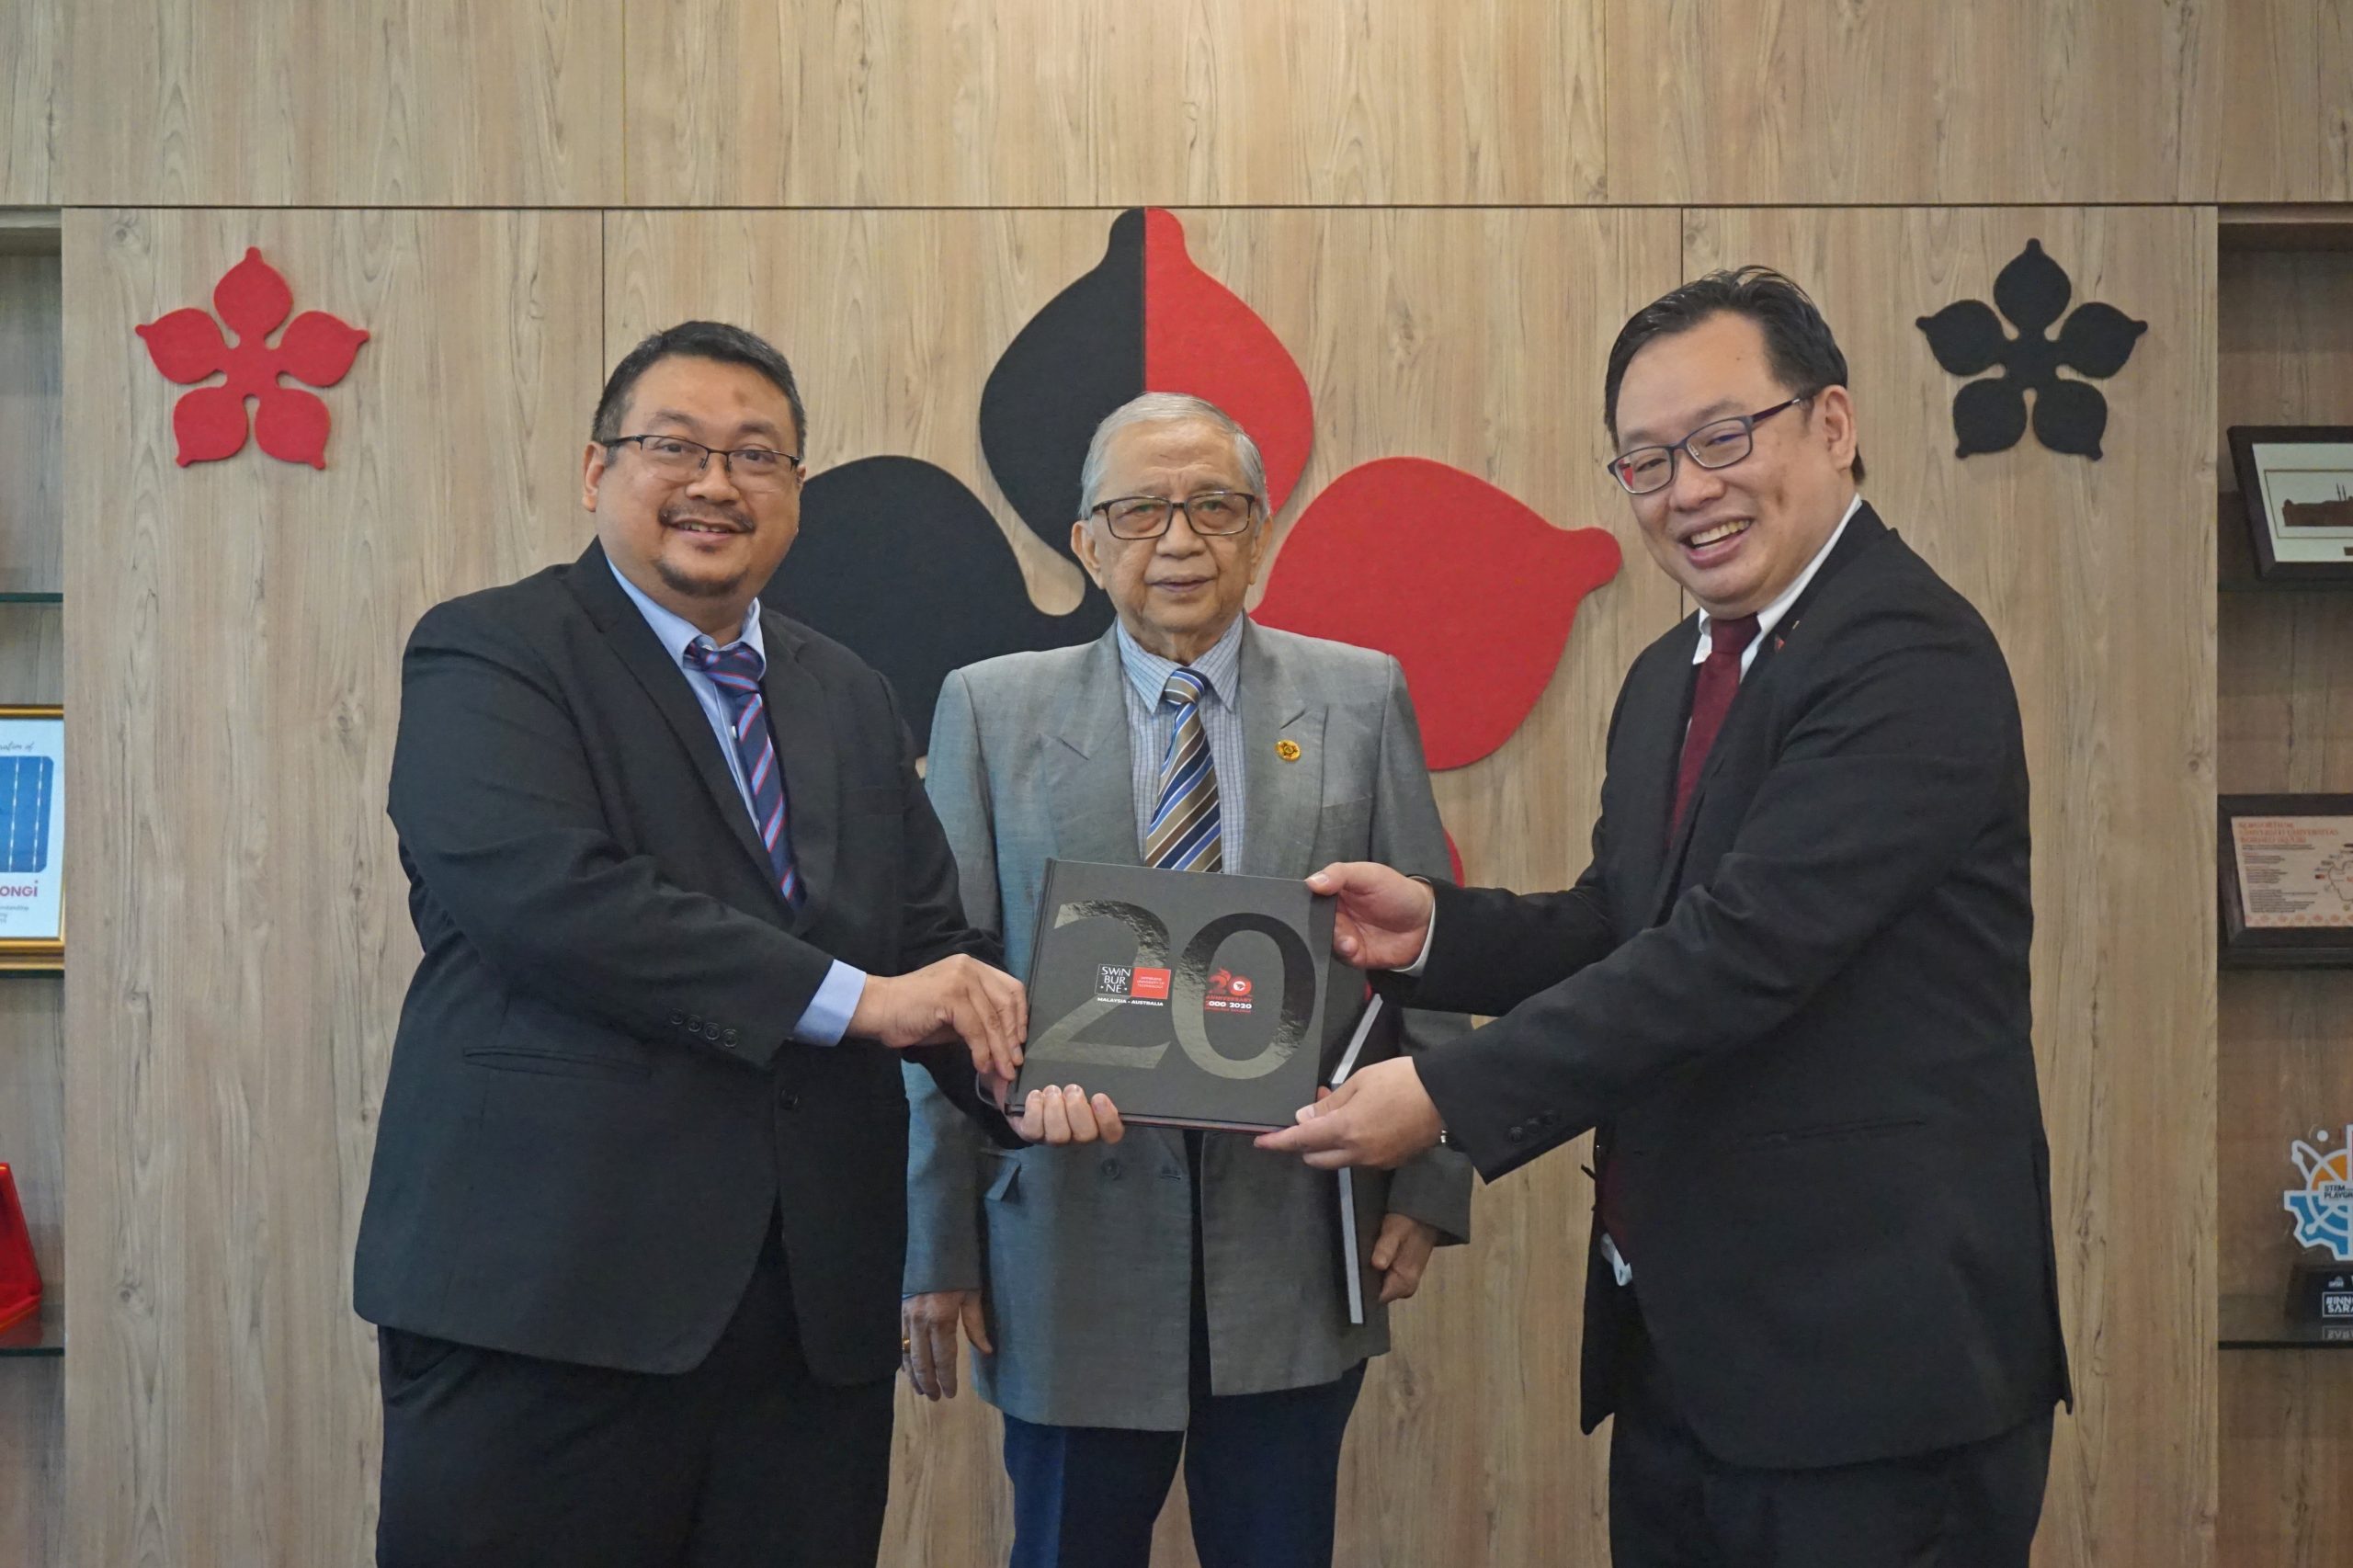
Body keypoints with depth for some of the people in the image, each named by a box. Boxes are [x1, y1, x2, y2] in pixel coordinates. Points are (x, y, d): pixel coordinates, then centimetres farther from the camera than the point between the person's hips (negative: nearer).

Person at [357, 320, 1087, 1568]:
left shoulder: (849, 699, 18)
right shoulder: (486, 656, -1)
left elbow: (933, 939, 15)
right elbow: (546, 891, -18)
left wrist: (1026, 1071, -7)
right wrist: (853, 999, -19)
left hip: (815, 1311, 6)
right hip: (548, 1293, -5)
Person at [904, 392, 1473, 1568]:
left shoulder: (1360, 699, 5)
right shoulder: (992, 712, 2)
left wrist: (1427, 1181, -2)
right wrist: (937, 1248, 0)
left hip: (1297, 1251, 1)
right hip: (1072, 1242, 0)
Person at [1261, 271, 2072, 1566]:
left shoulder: (1912, 661, -16)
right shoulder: (1668, 680, 13)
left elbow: (1742, 948, -24)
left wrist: (1449, 1098, -23)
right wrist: (1437, 932, -3)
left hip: (1867, 1364, -8)